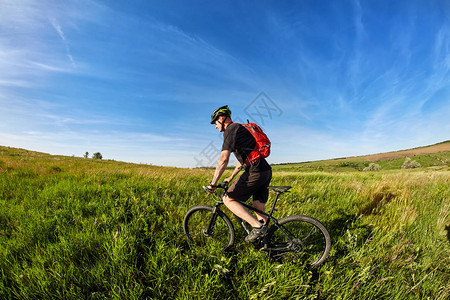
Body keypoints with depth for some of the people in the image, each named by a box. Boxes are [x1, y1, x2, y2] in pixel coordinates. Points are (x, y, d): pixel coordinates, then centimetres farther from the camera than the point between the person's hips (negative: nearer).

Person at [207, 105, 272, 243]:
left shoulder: (230, 130, -5)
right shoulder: (240, 129, 26)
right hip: (266, 171, 10)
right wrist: (231, 177, 36)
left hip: (255, 172, -10)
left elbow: (223, 159, -18)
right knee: (259, 209, 16)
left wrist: (213, 183, -13)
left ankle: (258, 226, -7)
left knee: (228, 199, 0)